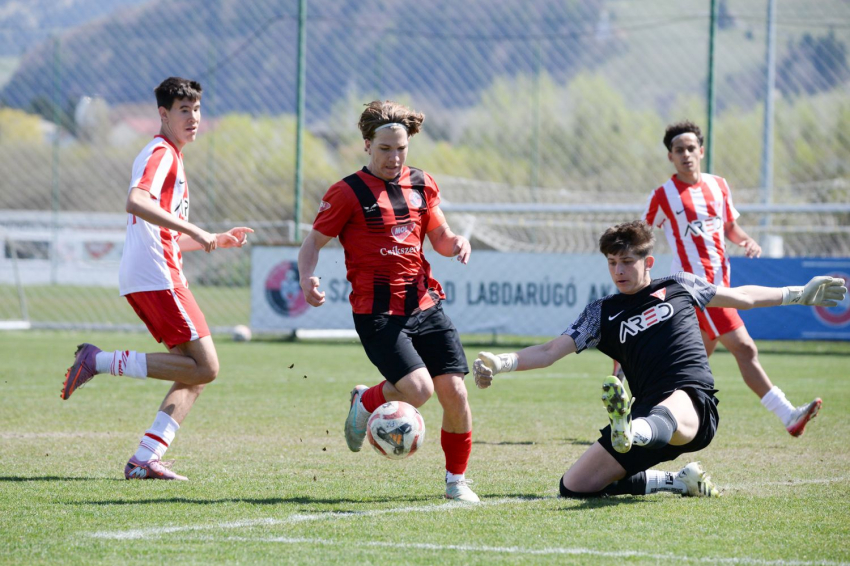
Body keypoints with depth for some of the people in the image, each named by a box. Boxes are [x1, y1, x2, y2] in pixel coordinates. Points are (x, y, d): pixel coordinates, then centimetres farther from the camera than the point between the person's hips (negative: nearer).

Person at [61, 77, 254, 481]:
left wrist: (216, 241, 25)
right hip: (156, 276, -10)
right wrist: (192, 230, -27)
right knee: (204, 367, -13)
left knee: (197, 372, 6)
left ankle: (145, 459, -1)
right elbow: (135, 202, -26)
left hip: (145, 277, 10)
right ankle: (100, 361, -12)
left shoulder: (169, 156, 26)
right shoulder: (161, 153, -6)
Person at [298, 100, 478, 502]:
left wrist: (456, 242, -4)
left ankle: (456, 480, 14)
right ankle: (364, 402, 13)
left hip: (424, 304, 5)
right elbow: (313, 243, -1)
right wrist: (307, 280, -20)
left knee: (454, 390, -4)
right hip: (377, 313, -5)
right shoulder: (348, 193, -4)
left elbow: (440, 238, 20)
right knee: (418, 389, -21)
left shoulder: (422, 185, 11)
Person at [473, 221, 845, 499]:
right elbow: (550, 351, 9)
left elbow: (743, 297, 32)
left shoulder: (678, 286, 18)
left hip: (693, 404, -4)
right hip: (646, 412, 4)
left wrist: (799, 294, 36)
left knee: (667, 413, -44)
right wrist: (500, 363, -9)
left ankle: (632, 432, -81)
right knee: (574, 487, -8)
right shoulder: (602, 313, 17)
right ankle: (678, 482, 4)